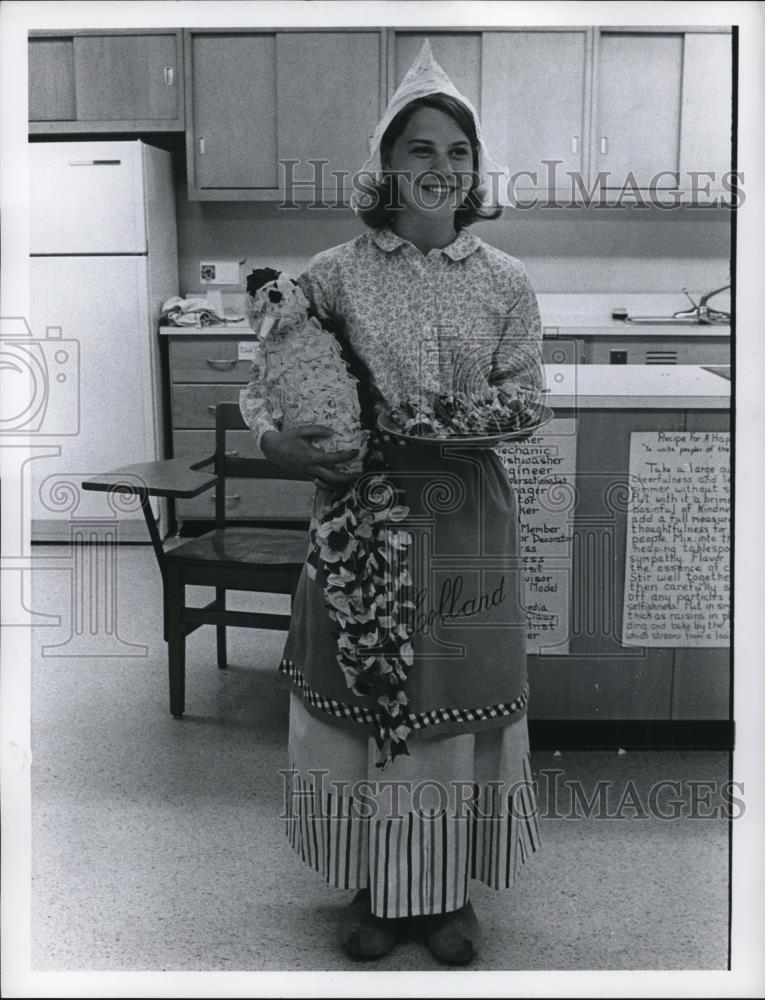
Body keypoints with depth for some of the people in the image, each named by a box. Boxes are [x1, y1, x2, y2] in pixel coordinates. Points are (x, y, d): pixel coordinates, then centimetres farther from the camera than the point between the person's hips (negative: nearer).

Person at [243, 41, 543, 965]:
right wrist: (276, 439, -20)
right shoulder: (335, 274, -3)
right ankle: (374, 886, 30)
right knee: (364, 696, 9)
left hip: (465, 523, 1)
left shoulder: (505, 282, 0)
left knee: (458, 701, 9)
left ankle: (450, 889, 30)